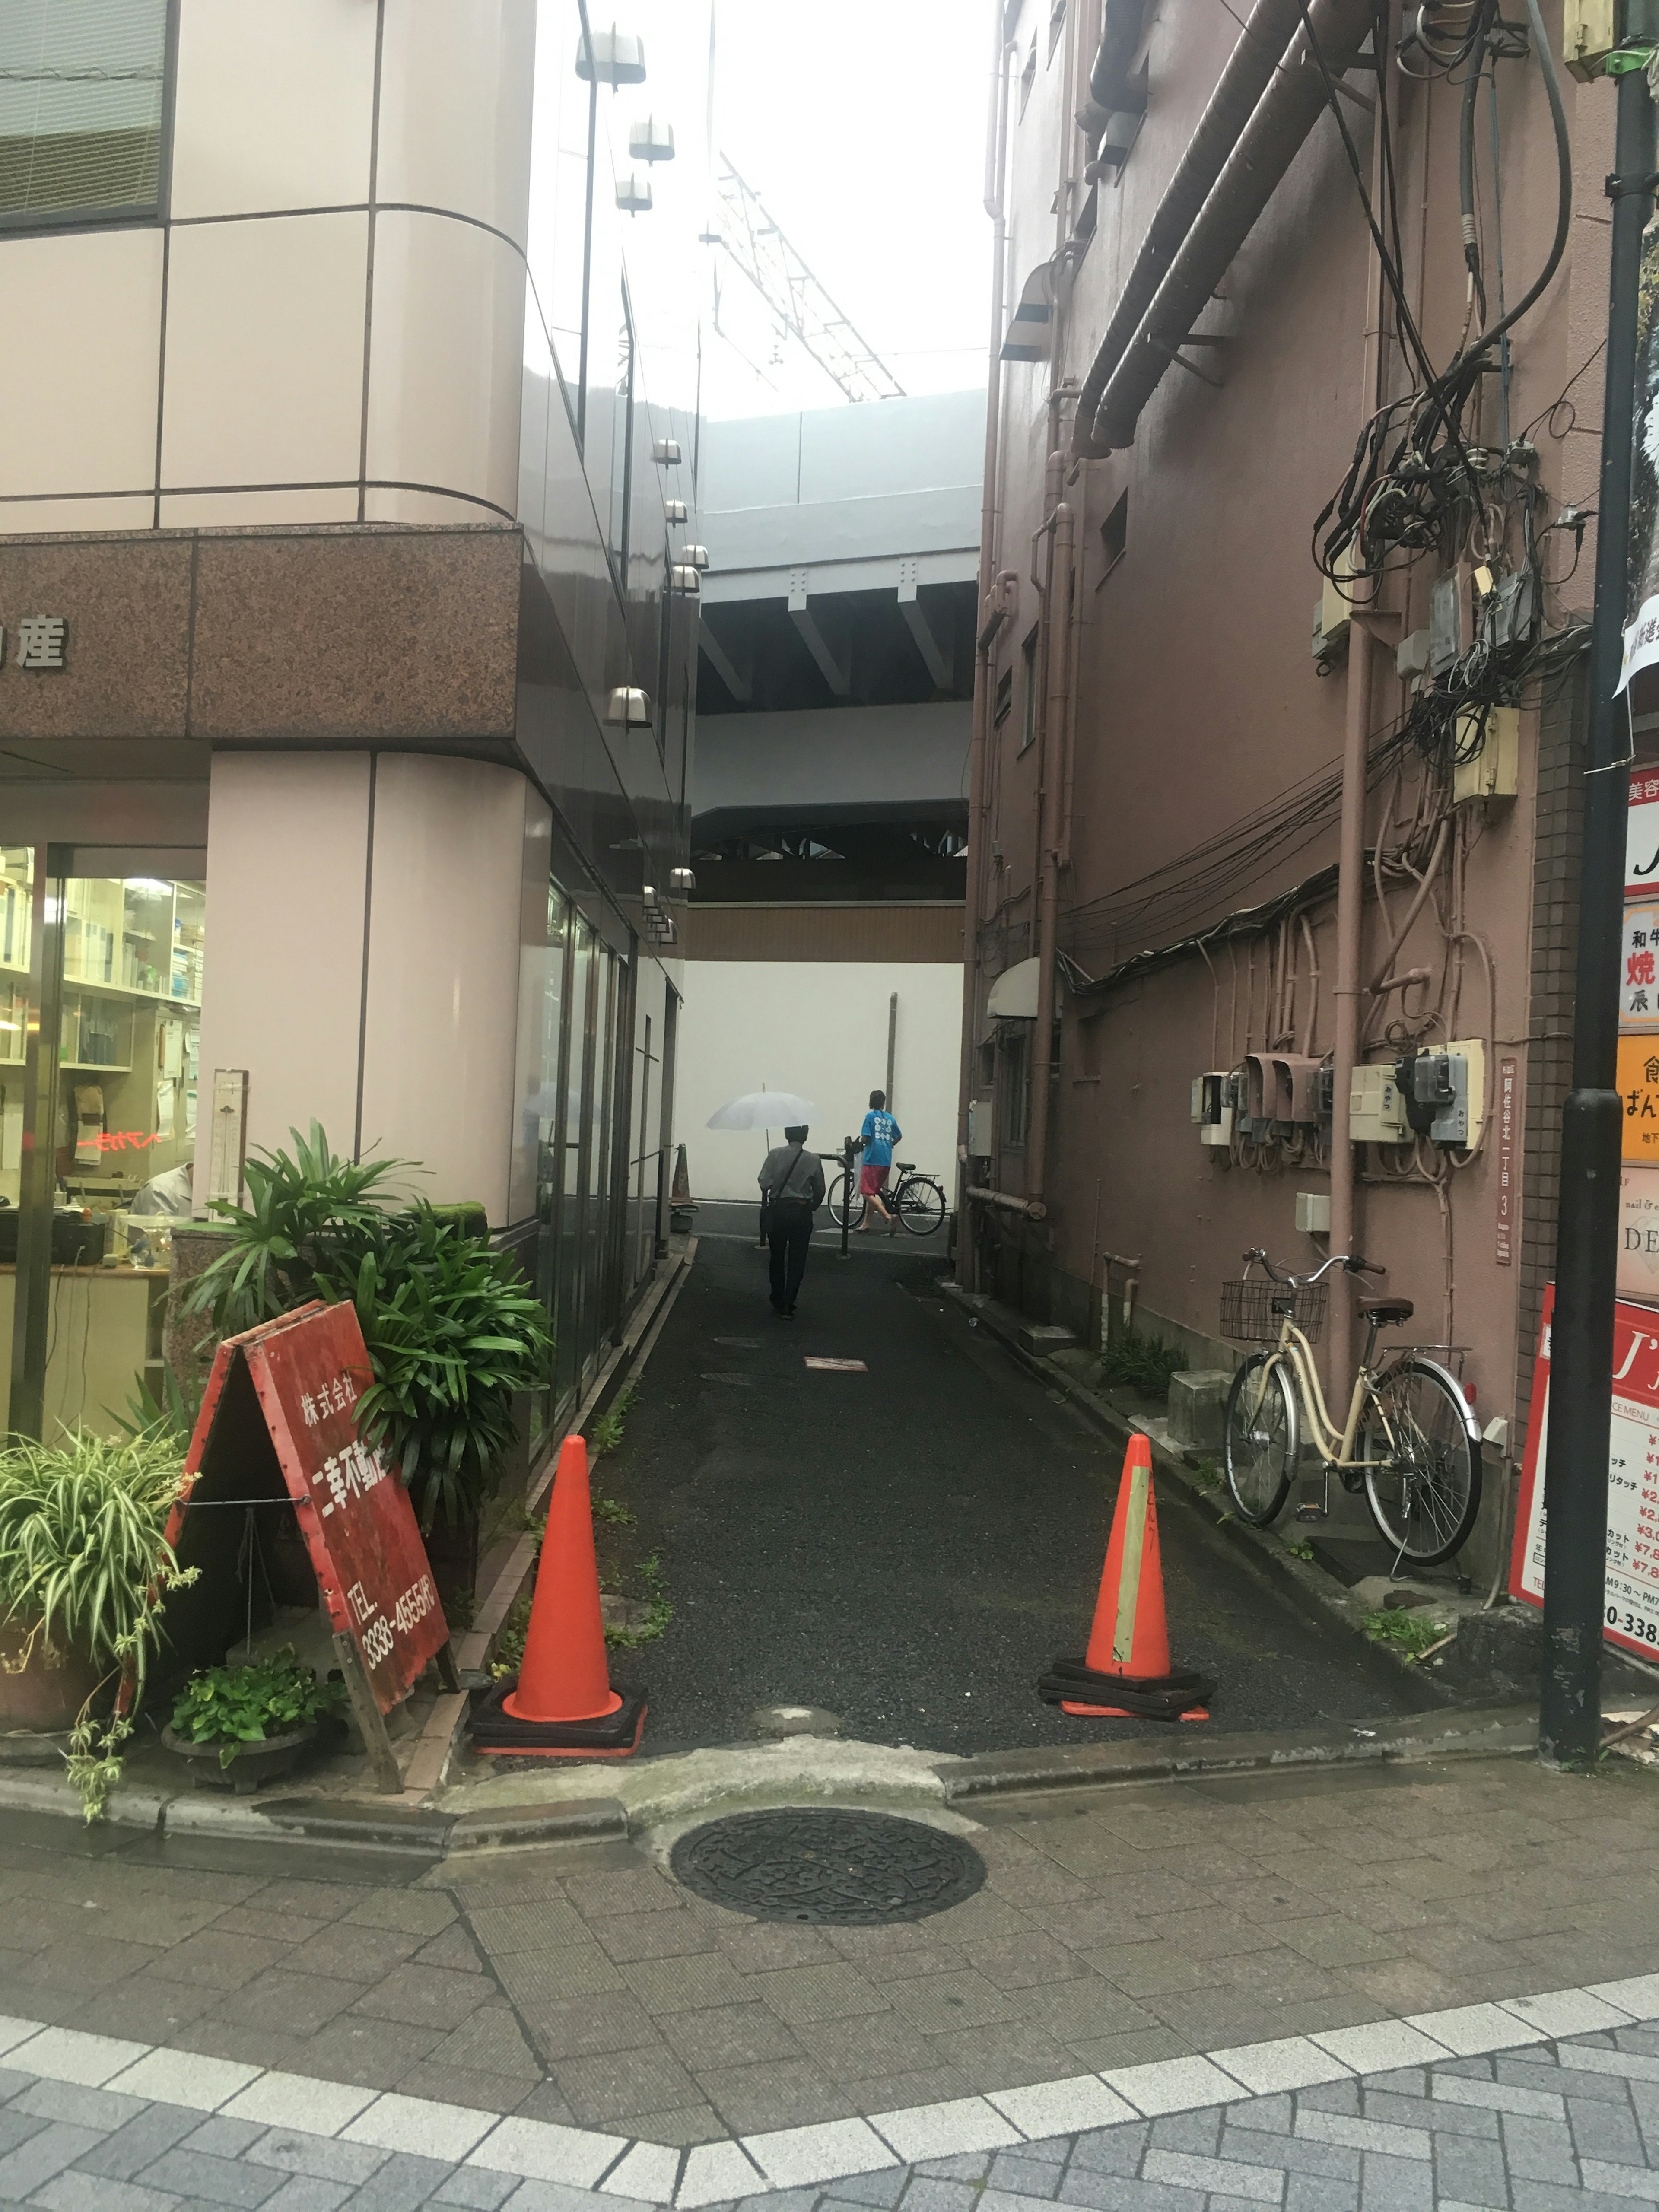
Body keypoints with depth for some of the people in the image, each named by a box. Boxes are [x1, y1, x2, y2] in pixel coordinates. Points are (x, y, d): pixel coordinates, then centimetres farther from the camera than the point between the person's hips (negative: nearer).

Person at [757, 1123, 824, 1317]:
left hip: (778, 1210, 0)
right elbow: (820, 1190, 1)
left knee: (777, 1258, 15)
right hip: (802, 1212, 0)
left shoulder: (775, 1155, -7)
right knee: (797, 1261, 6)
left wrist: (765, 1204, 8)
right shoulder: (813, 1160, -4)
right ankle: (788, 1306, 1)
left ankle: (777, 1303, 22)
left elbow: (764, 1184, -11)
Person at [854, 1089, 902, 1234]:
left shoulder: (870, 1117, -5)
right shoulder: (890, 1118, 11)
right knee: (873, 1192, 17)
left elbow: (865, 1138, -11)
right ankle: (866, 1223, 21)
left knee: (868, 1193, -6)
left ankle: (889, 1217, -23)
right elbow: (899, 1136, 23)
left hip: (873, 1160, -6)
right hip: (886, 1162, 6)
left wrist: (860, 1143, 10)